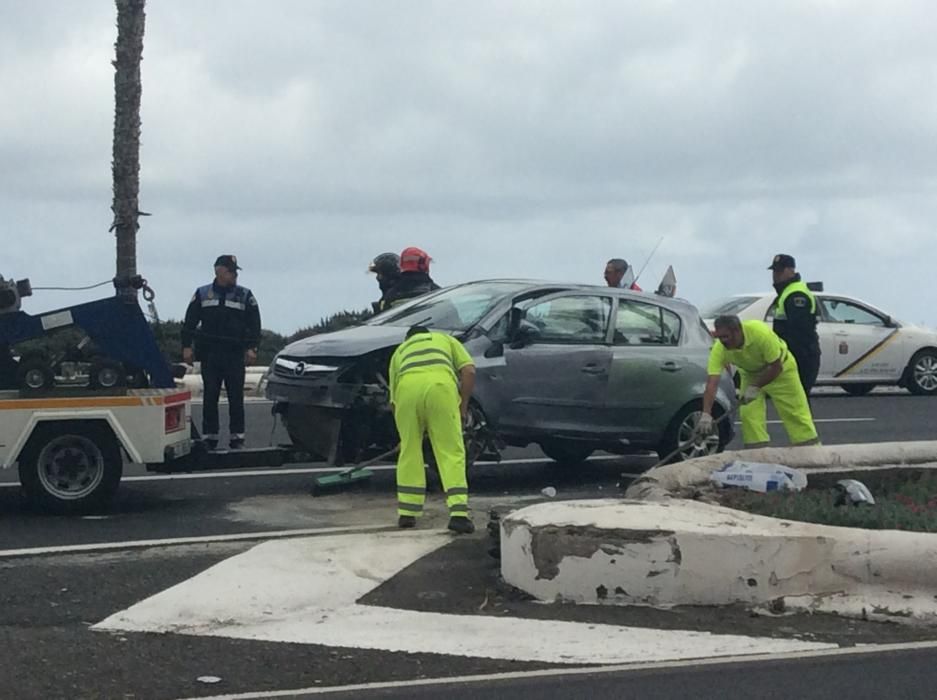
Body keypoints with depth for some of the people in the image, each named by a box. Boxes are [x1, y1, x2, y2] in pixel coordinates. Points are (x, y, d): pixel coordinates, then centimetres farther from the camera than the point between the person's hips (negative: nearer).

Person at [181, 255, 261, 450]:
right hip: (209, 355, 1)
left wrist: (252, 348, -7)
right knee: (210, 397, 2)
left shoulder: (245, 295, 6)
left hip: (235, 355, -1)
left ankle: (237, 437, 4)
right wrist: (187, 346, 0)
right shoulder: (202, 294, 8)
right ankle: (209, 437, 8)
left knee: (236, 398, -1)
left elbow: (254, 325, 4)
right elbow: (189, 323, 9)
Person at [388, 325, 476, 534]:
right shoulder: (445, 339, 37)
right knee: (451, 452, 4)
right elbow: (469, 370, 18)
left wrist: (405, 427, 46)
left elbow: (393, 400, 34)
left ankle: (406, 513, 20)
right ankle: (458, 513, -5)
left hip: (407, 385, 1)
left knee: (409, 451, 17)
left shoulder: (399, 351, 39)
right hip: (440, 383, -1)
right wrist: (463, 406, 24)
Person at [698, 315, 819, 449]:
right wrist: (706, 415, -43)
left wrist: (755, 387, -31)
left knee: (796, 411, -1)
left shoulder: (761, 333, -39)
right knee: (749, 413, -10)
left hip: (781, 368, -3)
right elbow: (712, 383, -35)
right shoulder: (719, 349, -30)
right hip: (750, 373, 3)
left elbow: (776, 367, -28)